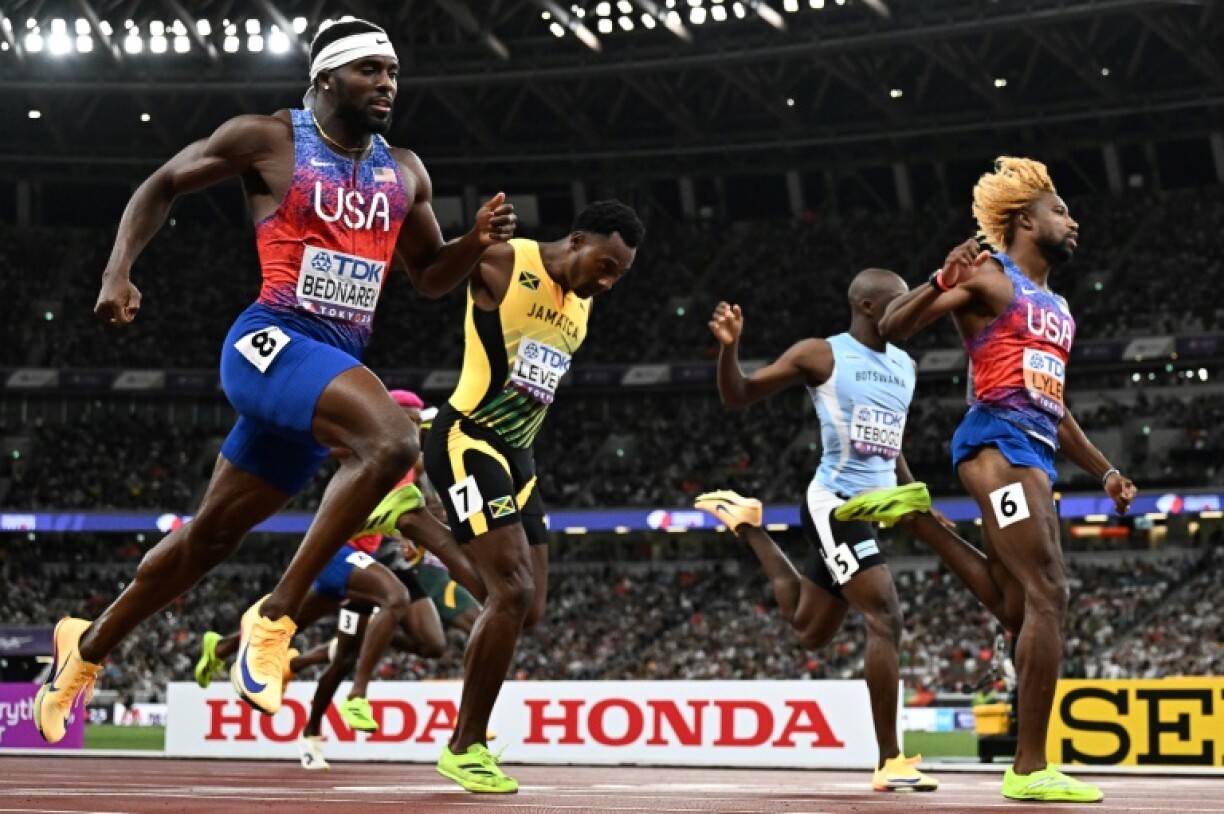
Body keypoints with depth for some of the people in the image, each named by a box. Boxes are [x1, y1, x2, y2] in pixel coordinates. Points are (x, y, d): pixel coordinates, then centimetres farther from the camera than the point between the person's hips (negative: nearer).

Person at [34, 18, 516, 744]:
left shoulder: (404, 172, 15)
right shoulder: (269, 139, -2)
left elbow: (430, 277, 24)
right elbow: (162, 186, 7)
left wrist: (478, 242, 3)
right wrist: (118, 273, -7)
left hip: (336, 365, 7)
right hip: (272, 341, -7)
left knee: (212, 535, 14)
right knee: (394, 440, -32)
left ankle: (89, 645, 34)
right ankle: (277, 615, -23)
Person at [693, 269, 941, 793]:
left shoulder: (905, 366, 14)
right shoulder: (820, 355, -7)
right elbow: (737, 398, -4)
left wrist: (914, 500, 16)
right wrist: (730, 346, -22)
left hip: (874, 506, 8)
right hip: (835, 504, -8)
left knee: (810, 631, 19)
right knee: (885, 618, -19)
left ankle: (748, 526, 39)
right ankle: (890, 762, -15)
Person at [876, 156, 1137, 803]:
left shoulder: (1057, 308, 25)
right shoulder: (988, 276, 1)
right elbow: (890, 329, -8)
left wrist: (1104, 471, 24)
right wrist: (944, 281, -23)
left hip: (1036, 453, 9)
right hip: (999, 441, -9)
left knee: (1017, 610, 5)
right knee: (1049, 594, -16)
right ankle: (1030, 769, -16)